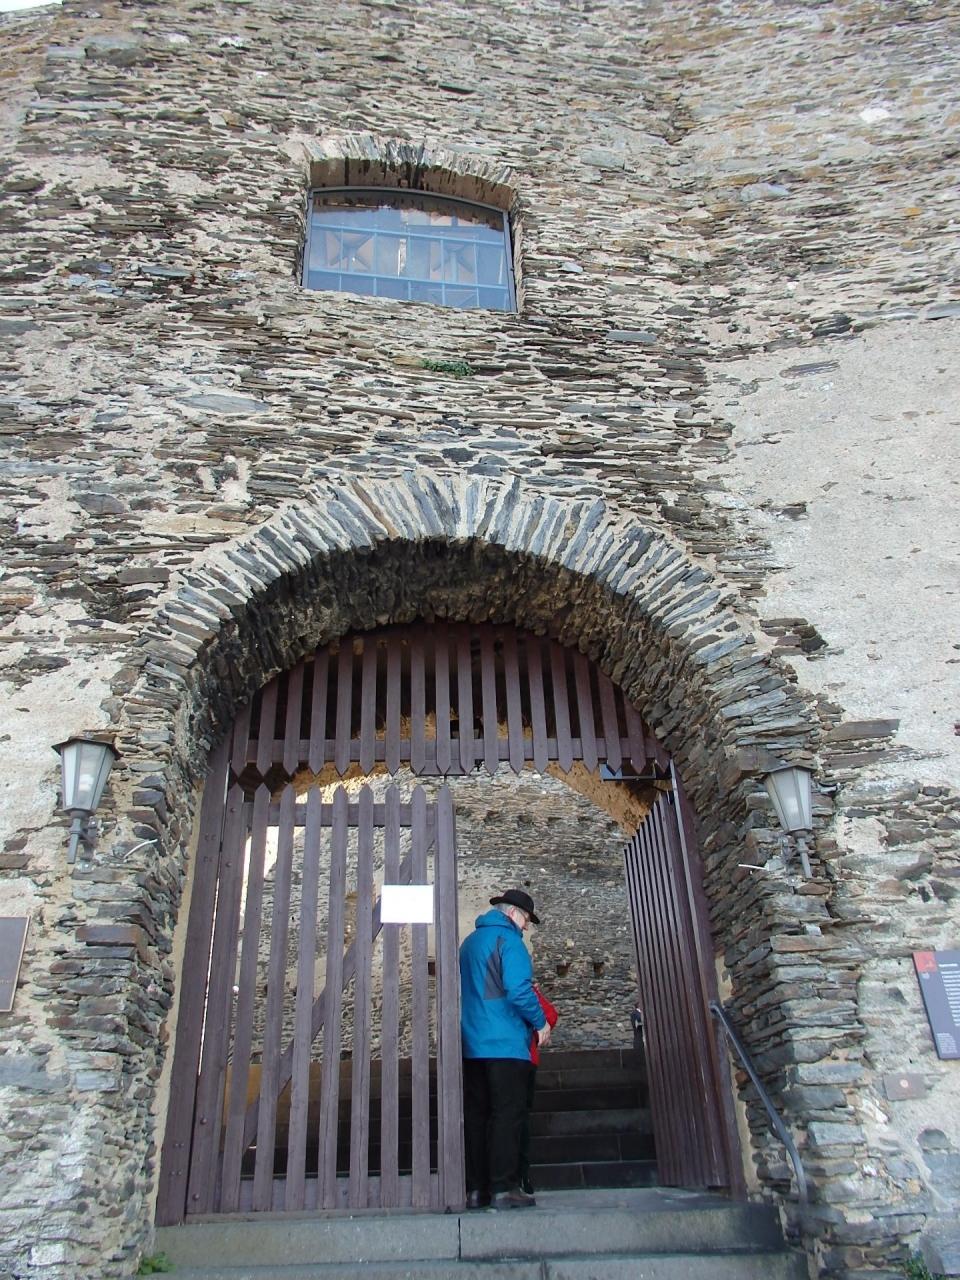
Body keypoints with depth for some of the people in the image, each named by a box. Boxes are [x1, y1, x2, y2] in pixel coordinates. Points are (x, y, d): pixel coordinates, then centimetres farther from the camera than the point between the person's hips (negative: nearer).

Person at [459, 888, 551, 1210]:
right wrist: (541, 1022, -6)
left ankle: (476, 1189, 12)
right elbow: (518, 990, -18)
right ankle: (504, 1189, -5)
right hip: (504, 1043, -8)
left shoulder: (470, 942, 17)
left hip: (471, 1044, 8)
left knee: (476, 1115, 9)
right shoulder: (507, 939, -9)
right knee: (508, 1114, -4)